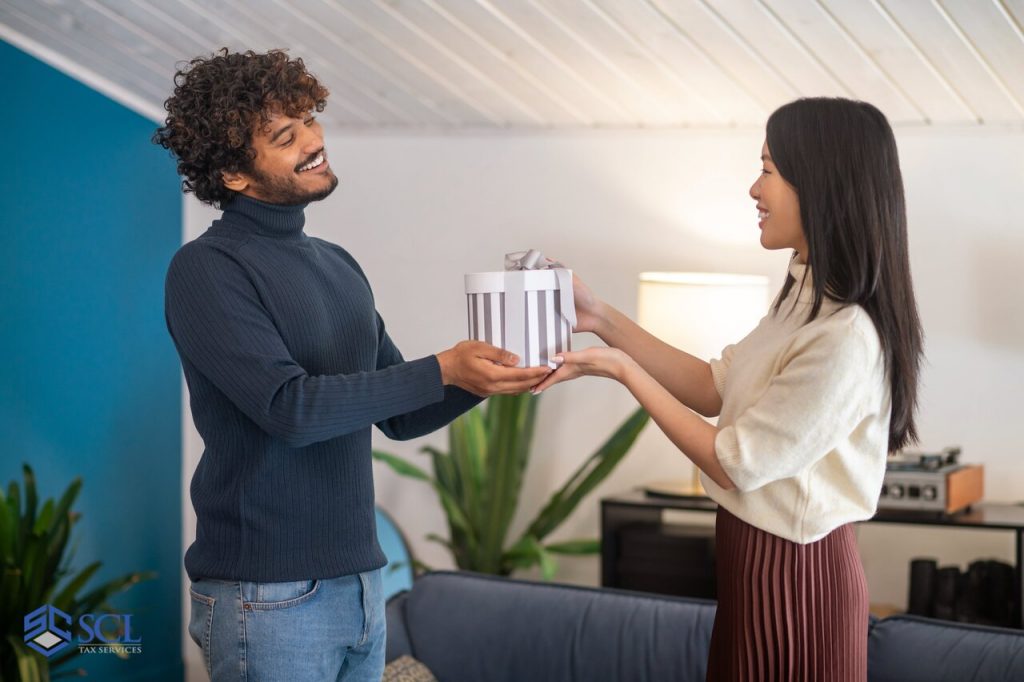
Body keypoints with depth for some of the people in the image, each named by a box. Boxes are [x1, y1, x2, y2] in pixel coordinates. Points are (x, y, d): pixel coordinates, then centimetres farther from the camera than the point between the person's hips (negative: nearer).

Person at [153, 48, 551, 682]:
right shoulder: (207, 269, -10)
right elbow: (289, 408, -20)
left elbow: (400, 416, 16)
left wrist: (487, 374, -2)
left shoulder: (338, 265, 13)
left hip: (359, 580, 7)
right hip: (269, 597, -7)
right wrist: (442, 370, -22)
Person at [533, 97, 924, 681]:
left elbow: (735, 464, -20)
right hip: (762, 557, 9)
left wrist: (623, 370, -13)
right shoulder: (808, 299, 4)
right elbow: (715, 389, 9)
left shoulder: (847, 339, -26)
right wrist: (603, 320, 2)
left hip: (793, 576, -9)